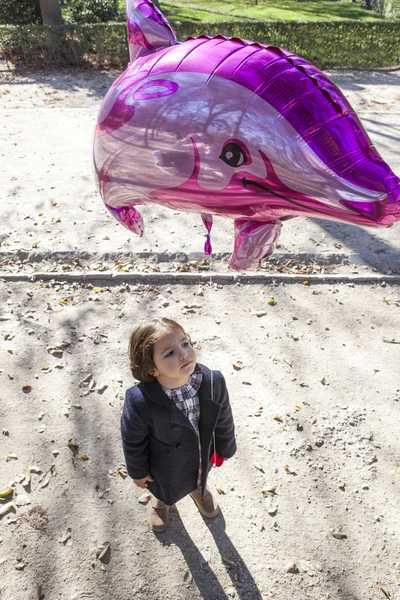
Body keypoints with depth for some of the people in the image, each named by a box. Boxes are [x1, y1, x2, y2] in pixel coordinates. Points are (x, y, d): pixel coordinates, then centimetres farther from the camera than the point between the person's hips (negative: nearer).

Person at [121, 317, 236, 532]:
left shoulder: (213, 381, -34)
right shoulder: (140, 402, -42)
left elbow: (224, 418, -13)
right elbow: (133, 440, -21)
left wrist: (225, 448, 3)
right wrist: (138, 471, -4)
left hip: (202, 457, 2)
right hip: (167, 467, -2)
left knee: (200, 476, 38)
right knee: (166, 490, 34)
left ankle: (199, 489, 75)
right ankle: (160, 500, 71)